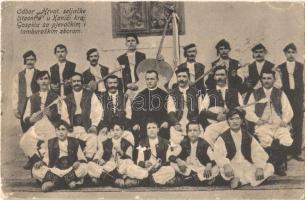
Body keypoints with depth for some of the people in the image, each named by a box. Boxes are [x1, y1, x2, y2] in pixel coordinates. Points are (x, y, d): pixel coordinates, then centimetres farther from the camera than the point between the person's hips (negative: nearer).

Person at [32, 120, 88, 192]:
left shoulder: (74, 142, 9)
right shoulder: (51, 143, 13)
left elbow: (82, 158, 8)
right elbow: (46, 159, 15)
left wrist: (78, 162, -14)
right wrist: (41, 162, -7)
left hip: (71, 169, -1)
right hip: (55, 169, 2)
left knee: (83, 167, -32)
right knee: (35, 170, -23)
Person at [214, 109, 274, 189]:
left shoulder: (248, 136, 9)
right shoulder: (223, 138, 1)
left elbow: (259, 152, 1)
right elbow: (218, 154, -14)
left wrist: (260, 167, -16)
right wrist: (226, 165, -34)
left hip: (248, 167, 3)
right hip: (232, 168, -3)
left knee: (270, 167, -15)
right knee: (222, 169, -35)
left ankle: (240, 180, -17)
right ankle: (250, 179, -15)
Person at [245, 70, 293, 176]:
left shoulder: (280, 93, 17)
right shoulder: (255, 94, 13)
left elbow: (288, 110, 10)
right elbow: (249, 111, 5)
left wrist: (285, 120, -10)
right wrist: (257, 120, -13)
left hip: (279, 124, 2)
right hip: (263, 125, -1)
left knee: (286, 140, -29)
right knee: (266, 141, -33)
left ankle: (279, 165, -5)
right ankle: (273, 164, -9)